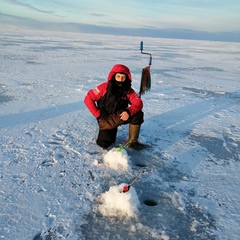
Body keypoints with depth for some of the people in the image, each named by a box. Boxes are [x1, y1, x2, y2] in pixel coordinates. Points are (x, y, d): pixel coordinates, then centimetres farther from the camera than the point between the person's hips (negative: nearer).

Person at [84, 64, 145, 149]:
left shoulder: (128, 90, -9)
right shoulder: (105, 87, -16)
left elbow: (138, 103, -18)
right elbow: (88, 99, -14)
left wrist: (129, 111, -37)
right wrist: (98, 115, -16)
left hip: (119, 117, 2)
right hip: (106, 120, -2)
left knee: (138, 114, -23)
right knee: (104, 144, -15)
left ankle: (132, 141, -8)